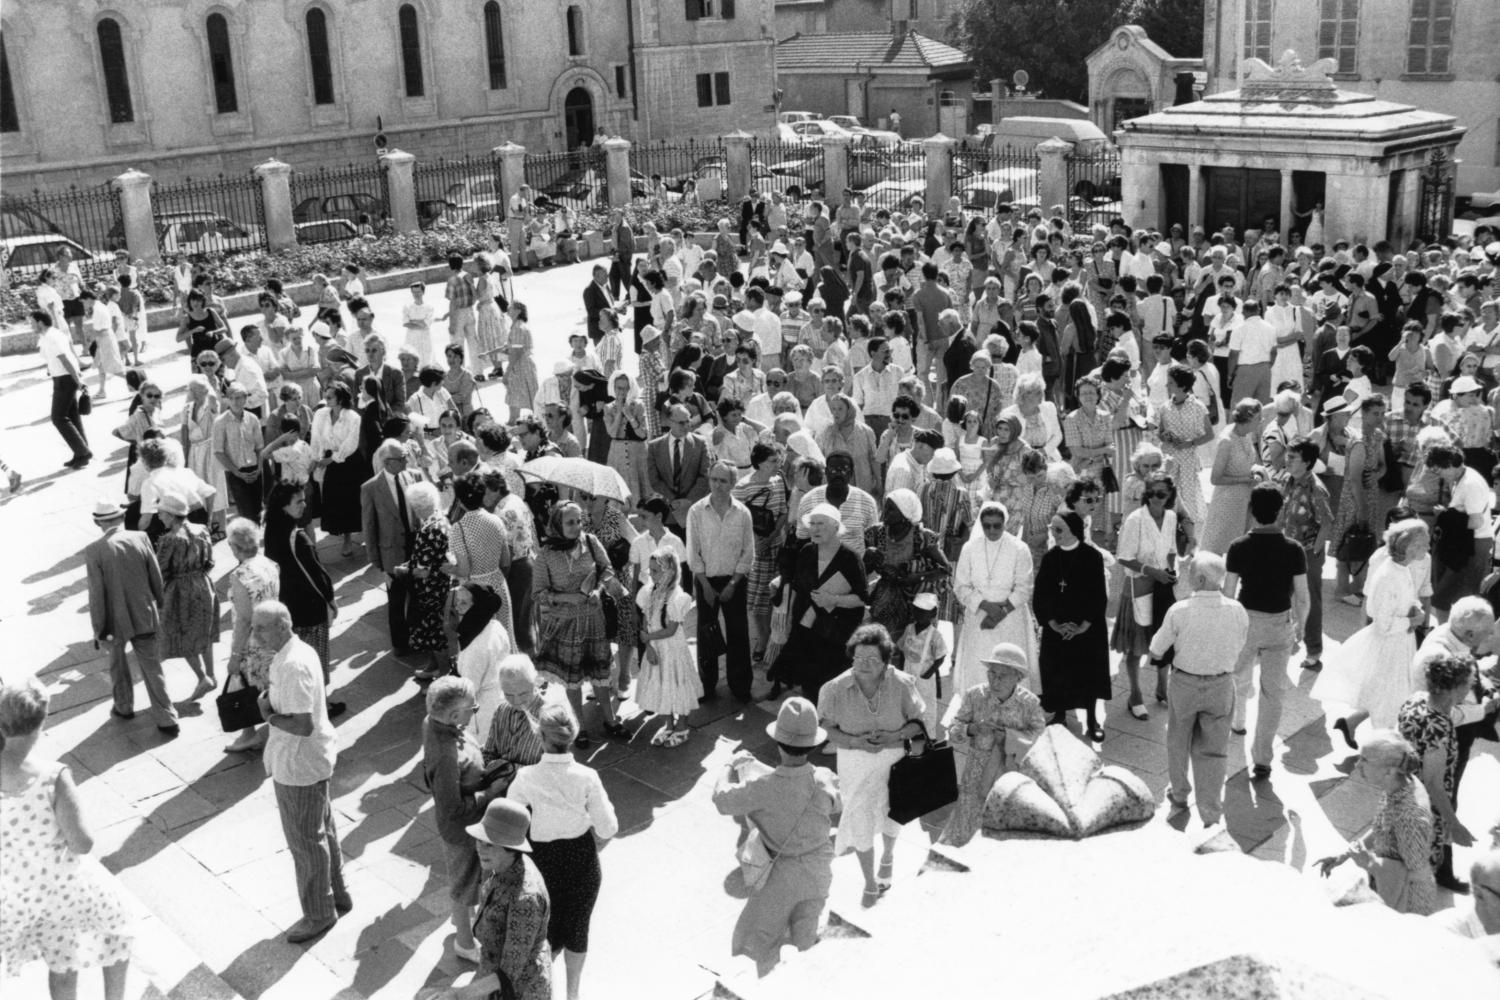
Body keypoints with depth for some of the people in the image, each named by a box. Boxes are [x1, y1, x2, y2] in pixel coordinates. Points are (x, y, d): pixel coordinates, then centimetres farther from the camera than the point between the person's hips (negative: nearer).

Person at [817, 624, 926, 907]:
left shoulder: (902, 684, -21)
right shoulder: (835, 689, -21)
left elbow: (919, 723, -10)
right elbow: (825, 729, -13)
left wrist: (894, 737, -28)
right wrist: (856, 741, -27)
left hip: (894, 759, 1)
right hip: (855, 764, -1)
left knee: (891, 815, 25)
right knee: (861, 823, 6)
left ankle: (887, 857, 59)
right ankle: (870, 882, 31)